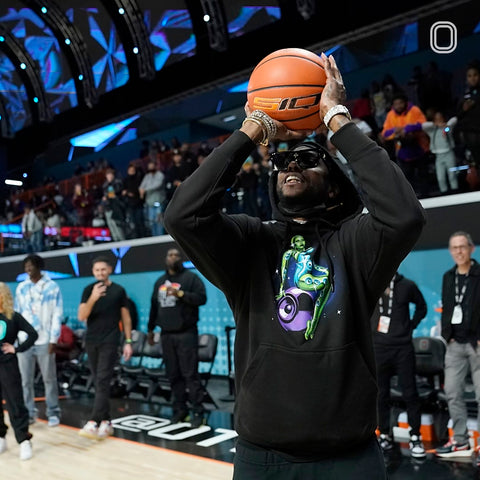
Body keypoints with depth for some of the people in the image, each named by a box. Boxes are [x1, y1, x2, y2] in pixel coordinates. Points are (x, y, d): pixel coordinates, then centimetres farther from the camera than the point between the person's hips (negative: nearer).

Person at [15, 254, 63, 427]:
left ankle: (53, 413, 11)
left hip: (44, 341, -3)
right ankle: (29, 412, 16)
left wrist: (53, 340, -8)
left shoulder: (52, 287, -1)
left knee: (49, 379, 2)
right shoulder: (21, 287, 10)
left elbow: (57, 315, -2)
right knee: (26, 380, 6)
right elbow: (16, 314, 12)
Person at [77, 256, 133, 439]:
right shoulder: (89, 290, 4)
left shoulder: (118, 290, 0)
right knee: (98, 382, 8)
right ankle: (106, 422, 16)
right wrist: (93, 298, -21)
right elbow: (81, 316, -4)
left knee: (103, 382, -10)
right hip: (91, 341, 3)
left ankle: (94, 422, -13)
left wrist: (128, 342, 1)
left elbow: (125, 317, 5)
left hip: (110, 342, -3)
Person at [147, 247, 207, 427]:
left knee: (190, 374, -7)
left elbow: (201, 298, -12)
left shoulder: (191, 277, 0)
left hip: (186, 334, -5)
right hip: (166, 334, 5)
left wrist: (180, 293, -20)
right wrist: (150, 329, 24)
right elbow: (154, 306, 23)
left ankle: (197, 412, -3)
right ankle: (179, 410, 15)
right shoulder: (160, 282, 18)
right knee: (173, 375, 7)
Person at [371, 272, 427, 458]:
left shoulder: (407, 286, -2)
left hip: (403, 348, -1)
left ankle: (415, 437, 15)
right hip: (378, 348, 1)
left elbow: (421, 306, 14)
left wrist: (412, 326, 3)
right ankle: (384, 436, 19)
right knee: (381, 394, 7)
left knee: (410, 394, 2)